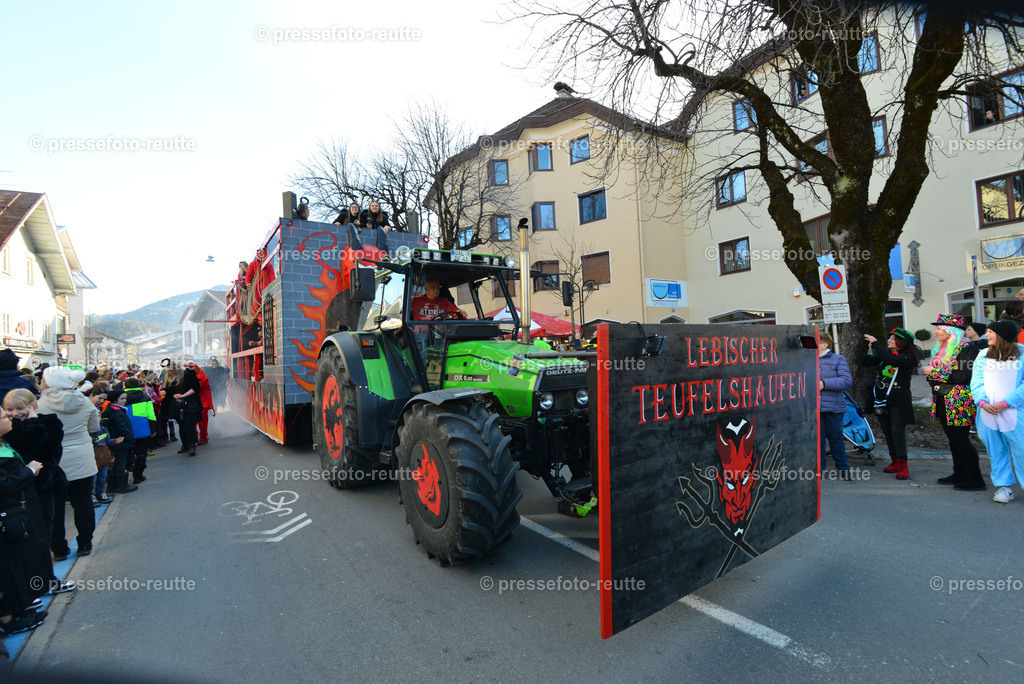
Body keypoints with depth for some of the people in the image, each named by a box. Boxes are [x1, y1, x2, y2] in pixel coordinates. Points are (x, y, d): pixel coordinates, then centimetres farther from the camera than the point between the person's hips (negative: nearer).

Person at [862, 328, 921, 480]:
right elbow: (864, 363, 7)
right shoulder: (884, 354, 9)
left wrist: (875, 343, -20)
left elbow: (891, 359, -27)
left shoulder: (908, 358, -9)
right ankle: (895, 462, 21)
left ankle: (903, 466, -2)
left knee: (897, 431, -11)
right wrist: (871, 350, -9)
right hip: (881, 399, 6)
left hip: (898, 401, -6)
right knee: (887, 432, 10)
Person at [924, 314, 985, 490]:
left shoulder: (965, 348, -12)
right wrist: (930, 373, 5)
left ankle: (975, 480, 4)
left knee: (961, 440, -5)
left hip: (958, 403, -9)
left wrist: (936, 372, -16)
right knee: (953, 439, 15)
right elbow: (933, 370, 24)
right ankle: (959, 474, 25)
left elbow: (963, 376, -21)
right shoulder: (941, 349, 14)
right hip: (943, 402, 9)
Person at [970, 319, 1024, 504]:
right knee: (996, 451, 9)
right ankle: (1004, 486, 18)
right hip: (988, 412, 4)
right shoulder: (983, 355, 11)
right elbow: (976, 381, 7)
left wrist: (1005, 402, -16)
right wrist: (982, 401, -9)